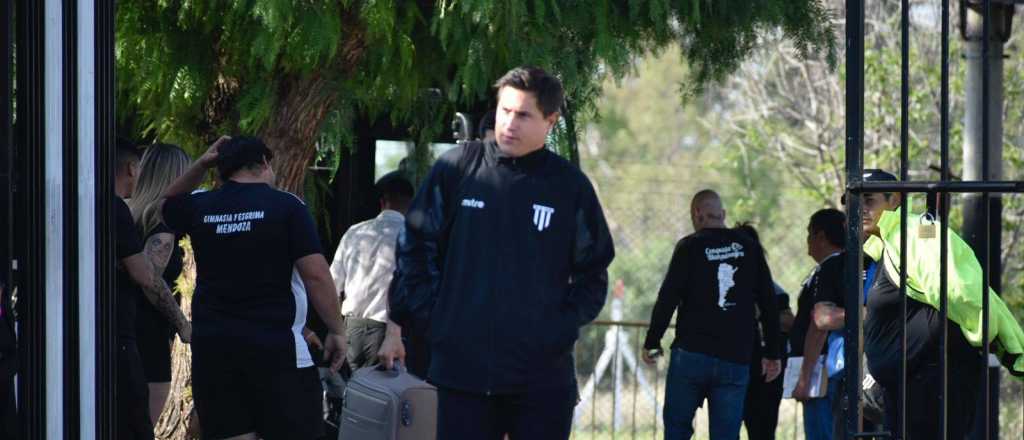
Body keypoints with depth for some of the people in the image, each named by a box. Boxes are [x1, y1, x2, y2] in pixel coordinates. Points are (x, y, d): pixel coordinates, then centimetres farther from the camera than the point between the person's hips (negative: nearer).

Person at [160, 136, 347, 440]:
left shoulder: (201, 209, 7)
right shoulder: (286, 206, -5)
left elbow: (169, 204, 32)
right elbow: (316, 275, -9)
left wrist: (201, 165, 21)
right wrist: (337, 331, -1)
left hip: (213, 346, 4)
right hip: (275, 346, -4)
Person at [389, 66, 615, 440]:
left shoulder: (570, 185, 4)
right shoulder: (456, 168, 3)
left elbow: (593, 273, 11)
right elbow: (415, 251, 8)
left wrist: (565, 323, -1)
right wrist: (428, 315, 1)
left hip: (543, 377, 0)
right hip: (462, 366, 0)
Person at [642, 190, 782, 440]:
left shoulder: (690, 247, -2)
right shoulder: (749, 248, 9)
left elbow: (667, 299, -6)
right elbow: (769, 304, 10)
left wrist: (652, 343, 4)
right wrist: (772, 354, 14)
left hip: (691, 353, -2)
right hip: (735, 359, 3)